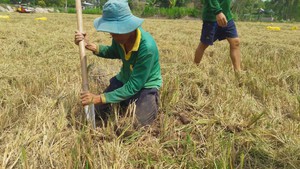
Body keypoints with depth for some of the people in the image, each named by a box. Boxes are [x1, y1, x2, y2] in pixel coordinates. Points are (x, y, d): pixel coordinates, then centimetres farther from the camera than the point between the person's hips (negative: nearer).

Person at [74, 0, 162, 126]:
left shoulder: (147, 47, -39)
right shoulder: (120, 36, -20)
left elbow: (133, 86, -34)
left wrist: (99, 98, -33)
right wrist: (90, 46, -11)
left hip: (146, 83, -5)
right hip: (125, 78, 6)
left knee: (141, 123, -13)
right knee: (100, 108, 3)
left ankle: (151, 98, 16)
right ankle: (127, 100, 29)